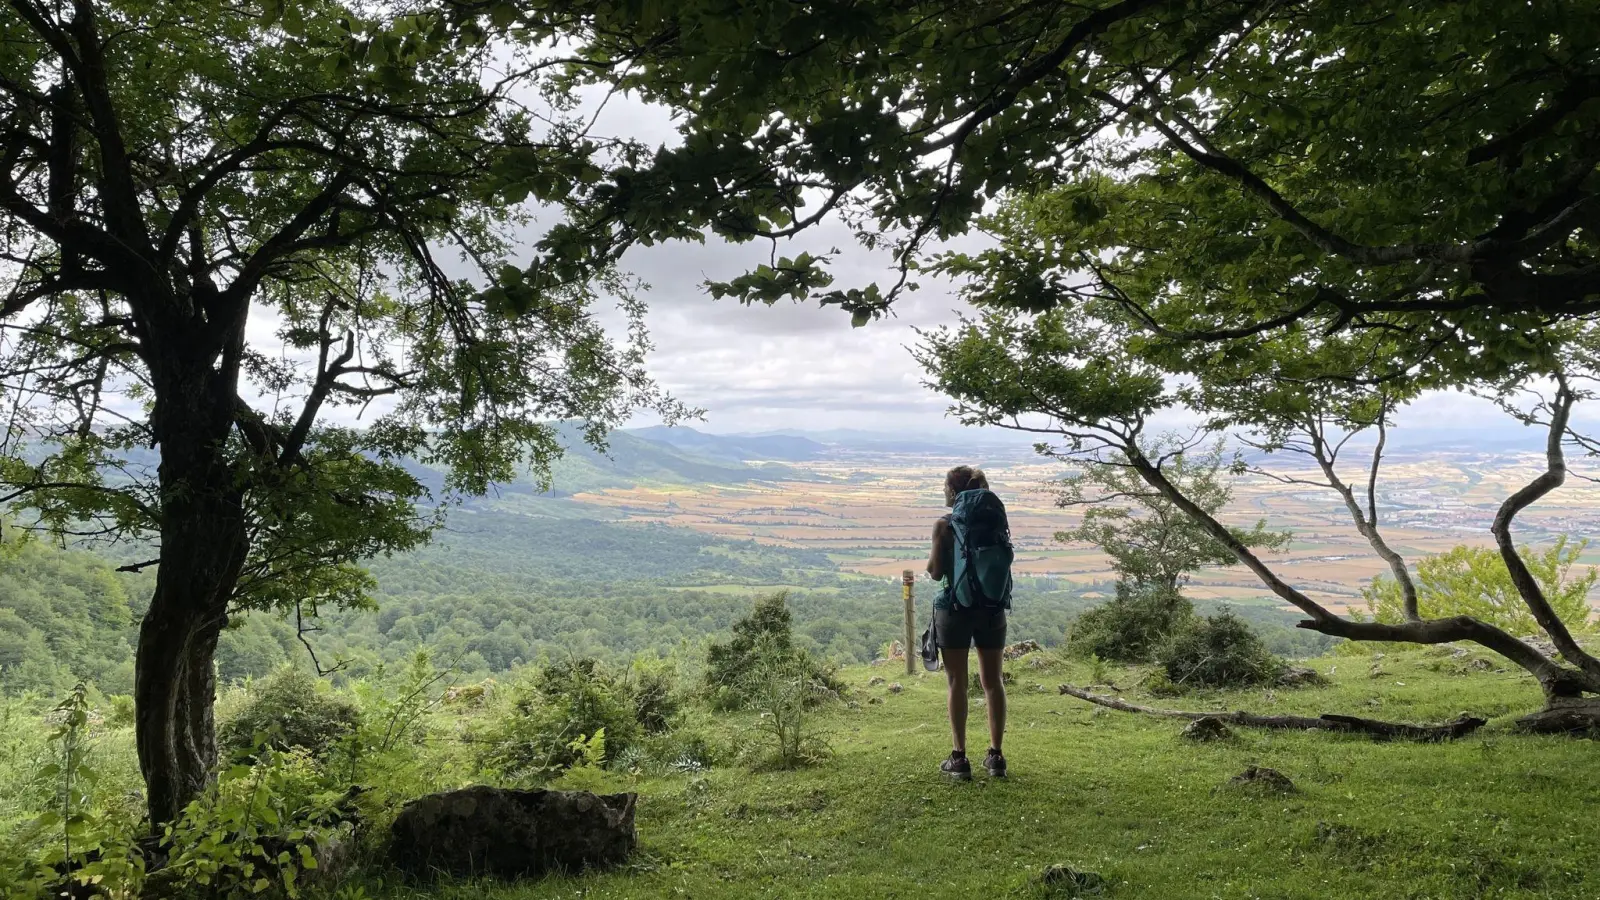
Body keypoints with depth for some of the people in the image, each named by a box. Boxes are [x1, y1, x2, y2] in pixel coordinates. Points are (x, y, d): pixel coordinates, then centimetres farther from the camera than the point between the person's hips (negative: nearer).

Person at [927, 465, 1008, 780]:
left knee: (957, 683, 4)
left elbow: (936, 573, -9)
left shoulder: (944, 526, -9)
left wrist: (930, 560, 11)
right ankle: (996, 756, 15)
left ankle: (960, 758, 5)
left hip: (955, 607, -3)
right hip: (992, 608, 3)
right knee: (992, 681, 11)